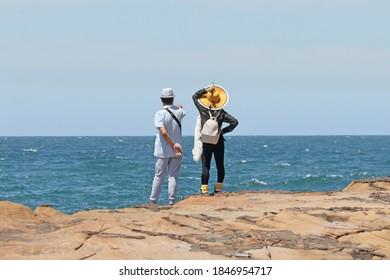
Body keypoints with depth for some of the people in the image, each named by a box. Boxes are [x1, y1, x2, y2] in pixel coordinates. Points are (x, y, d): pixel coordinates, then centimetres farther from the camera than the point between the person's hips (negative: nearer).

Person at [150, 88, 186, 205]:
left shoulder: (160, 114, -13)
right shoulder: (179, 111, -1)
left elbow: (163, 132, -23)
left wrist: (173, 145, -17)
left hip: (163, 151, -2)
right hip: (176, 151, 2)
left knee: (158, 177, 6)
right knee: (174, 176, 5)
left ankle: (153, 201, 10)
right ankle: (172, 201, 3)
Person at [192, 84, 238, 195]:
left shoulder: (203, 109, -6)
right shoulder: (221, 113, -3)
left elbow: (195, 96, 8)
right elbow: (234, 122, -5)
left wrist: (206, 90, 0)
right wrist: (224, 130, 1)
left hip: (206, 143, -1)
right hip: (219, 142, 1)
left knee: (205, 166, -1)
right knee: (220, 165, 10)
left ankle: (204, 189, -6)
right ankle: (218, 188, 13)